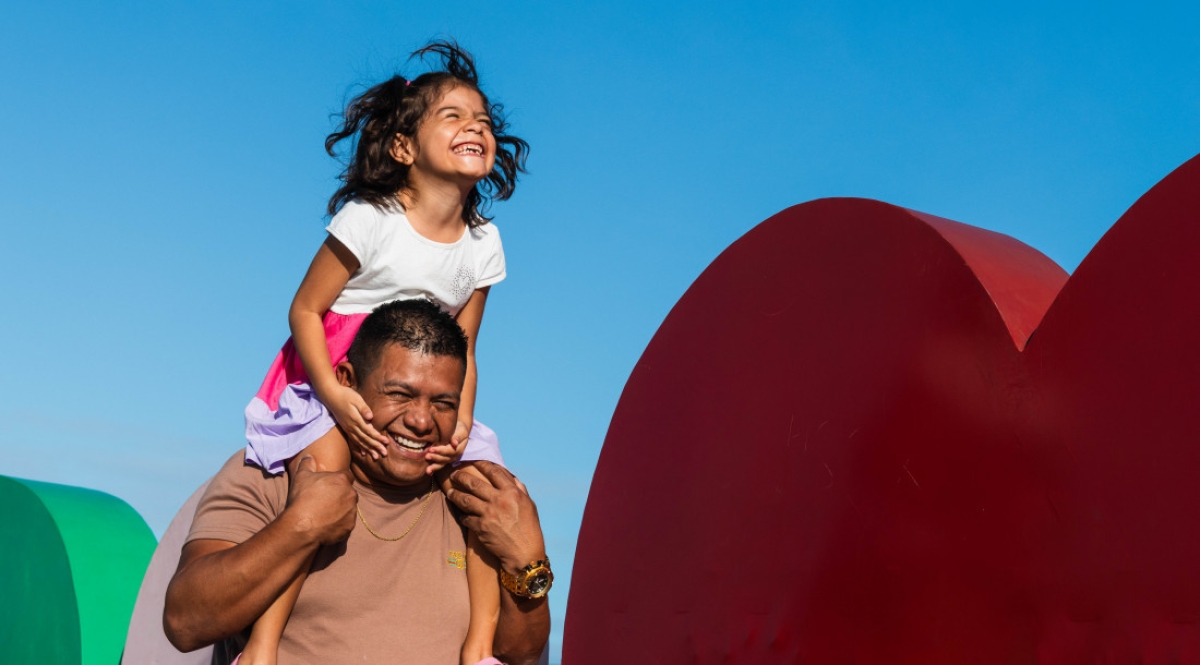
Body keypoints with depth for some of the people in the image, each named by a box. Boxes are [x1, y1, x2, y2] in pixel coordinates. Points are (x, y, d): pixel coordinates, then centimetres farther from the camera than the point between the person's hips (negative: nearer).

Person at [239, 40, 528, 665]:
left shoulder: (483, 243, 0)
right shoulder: (370, 220, -14)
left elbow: (462, 348, 3)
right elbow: (304, 309, -12)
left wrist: (461, 420, -14)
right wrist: (333, 393, -25)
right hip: (330, 384, -5)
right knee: (324, 472, -31)